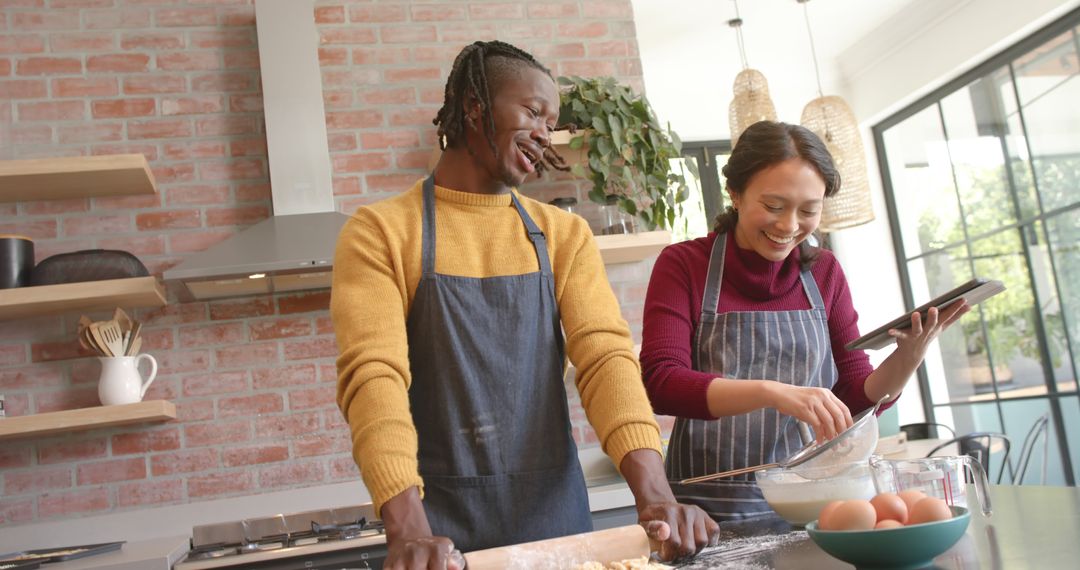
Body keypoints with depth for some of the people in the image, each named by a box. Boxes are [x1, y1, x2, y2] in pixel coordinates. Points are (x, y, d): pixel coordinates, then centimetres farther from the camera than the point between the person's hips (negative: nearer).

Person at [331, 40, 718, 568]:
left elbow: (605, 354, -8)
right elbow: (374, 375, -17)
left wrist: (654, 494, -22)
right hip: (442, 526, -3)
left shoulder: (564, 235, 5)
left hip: (557, 514, 4)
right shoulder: (380, 233, -5)